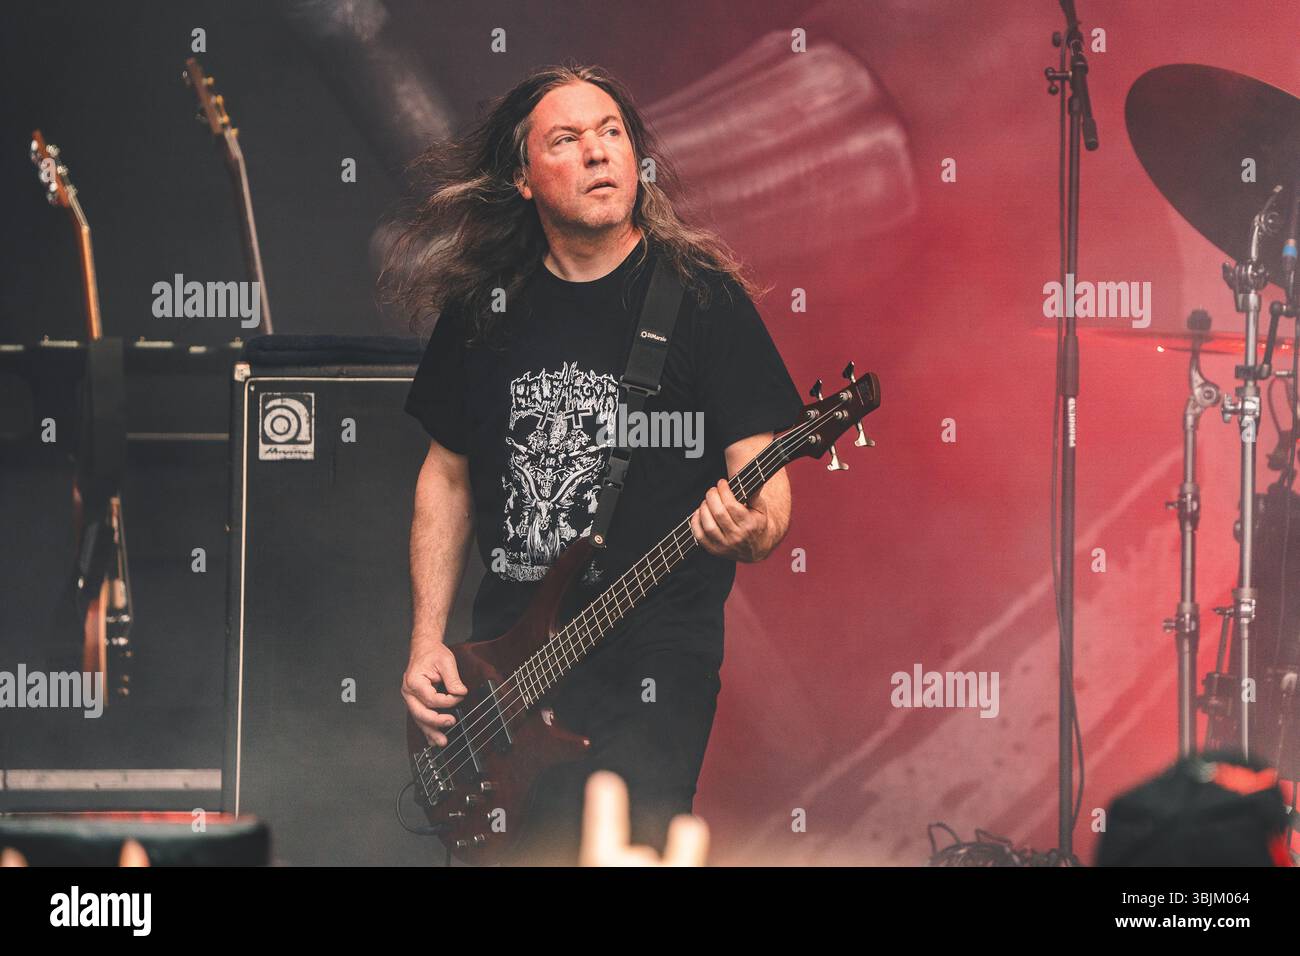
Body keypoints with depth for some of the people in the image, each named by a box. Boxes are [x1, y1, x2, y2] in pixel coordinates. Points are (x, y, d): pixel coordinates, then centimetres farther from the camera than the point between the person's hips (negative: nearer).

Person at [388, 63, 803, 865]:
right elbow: (447, 474, 18)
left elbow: (765, 482, -4)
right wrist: (427, 643, 11)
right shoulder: (483, 308, 9)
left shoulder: (703, 299, -3)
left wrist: (749, 529, -27)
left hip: (654, 657, -4)